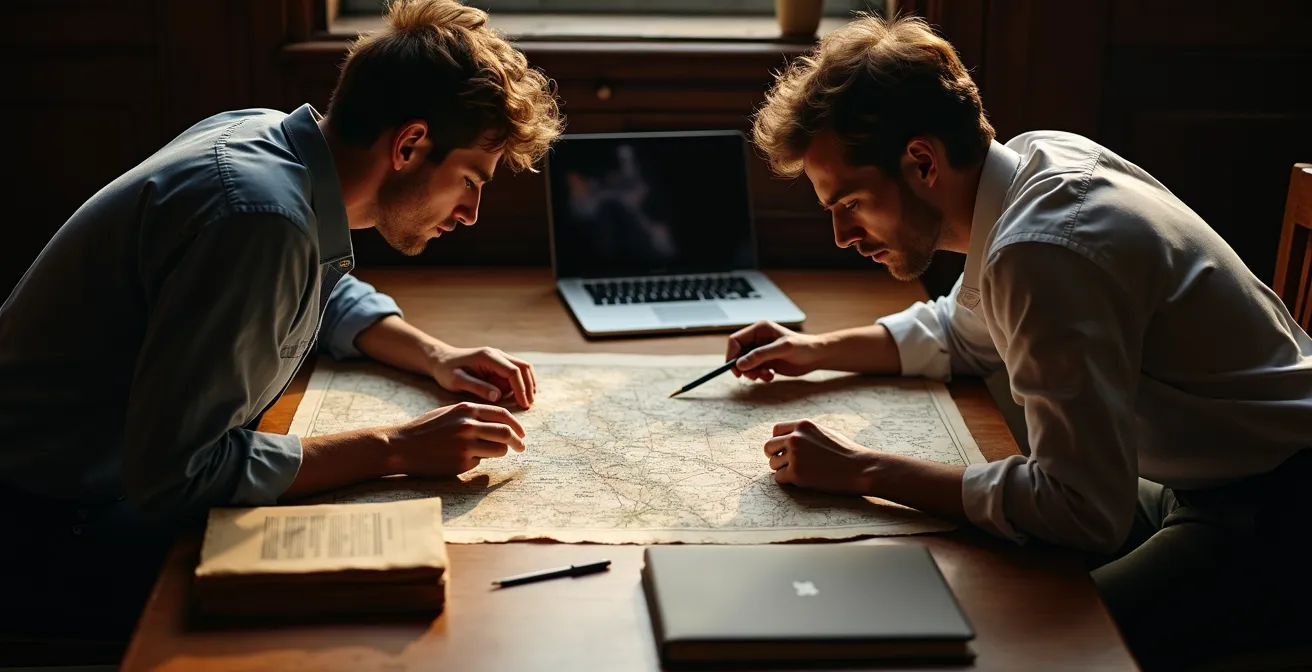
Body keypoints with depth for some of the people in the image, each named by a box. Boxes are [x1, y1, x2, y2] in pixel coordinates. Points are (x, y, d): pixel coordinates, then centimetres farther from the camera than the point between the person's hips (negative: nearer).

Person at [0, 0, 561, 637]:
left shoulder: (269, 134, -3)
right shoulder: (262, 219, -31)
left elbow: (328, 296, 20)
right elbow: (171, 476, -32)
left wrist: (437, 357, 2)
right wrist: (396, 449, -27)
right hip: (51, 532, -9)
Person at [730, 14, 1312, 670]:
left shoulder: (1042, 250, -30)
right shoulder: (1038, 155, 0)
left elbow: (1085, 511, -32)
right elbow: (963, 333, 21)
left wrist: (863, 471, -25)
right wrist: (818, 349, 9)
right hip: (1195, 486, 9)